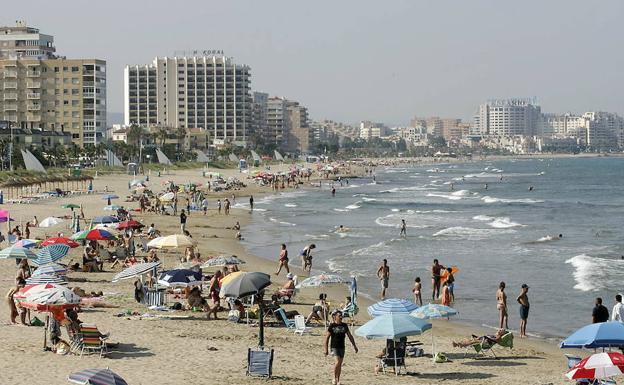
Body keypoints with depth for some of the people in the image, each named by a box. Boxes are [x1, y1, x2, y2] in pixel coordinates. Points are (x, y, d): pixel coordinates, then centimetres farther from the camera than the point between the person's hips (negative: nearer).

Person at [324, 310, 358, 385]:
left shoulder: (344, 325, 7)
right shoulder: (332, 326, -6)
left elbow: (350, 336, 15)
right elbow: (327, 338, -4)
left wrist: (354, 346, 13)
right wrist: (326, 349, -7)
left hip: (342, 347, 5)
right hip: (334, 347, -5)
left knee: (340, 364, 6)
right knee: (338, 361, -18)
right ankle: (334, 378, -4)